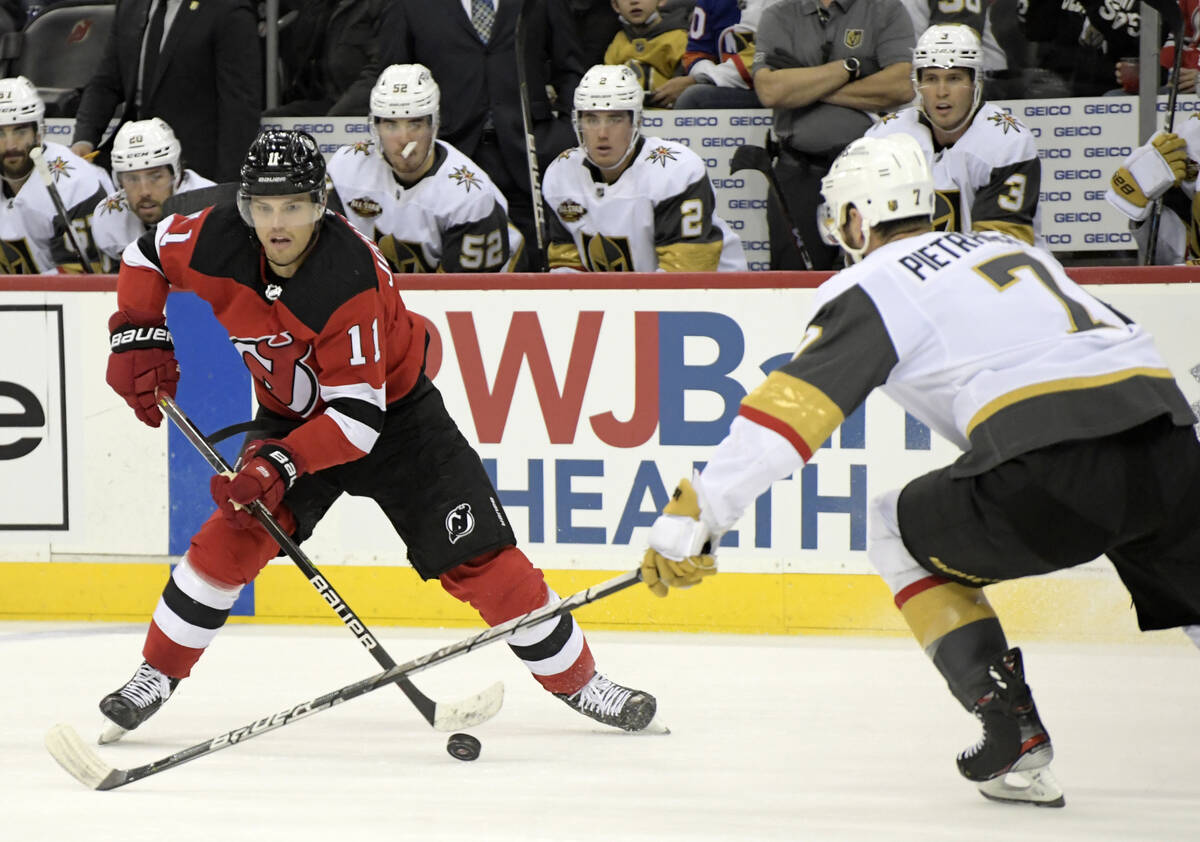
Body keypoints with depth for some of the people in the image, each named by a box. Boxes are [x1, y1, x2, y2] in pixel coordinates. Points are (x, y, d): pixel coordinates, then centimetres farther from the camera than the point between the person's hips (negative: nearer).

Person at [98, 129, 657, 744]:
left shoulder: (349, 282, -36)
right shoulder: (218, 241, -22)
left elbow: (357, 415, -35)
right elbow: (147, 255, 1)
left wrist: (284, 464, -44)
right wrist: (138, 338, -8)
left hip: (392, 412, -4)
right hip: (293, 413, 4)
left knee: (478, 558, -8)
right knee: (233, 537, -14)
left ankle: (579, 682, 5)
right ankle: (155, 676, 3)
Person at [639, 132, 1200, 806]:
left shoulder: (873, 286, 9)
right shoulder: (1009, 247, 30)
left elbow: (791, 408, -1)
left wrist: (693, 518, -2)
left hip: (1056, 468, -6)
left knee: (902, 536, 19)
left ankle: (1016, 735, 12)